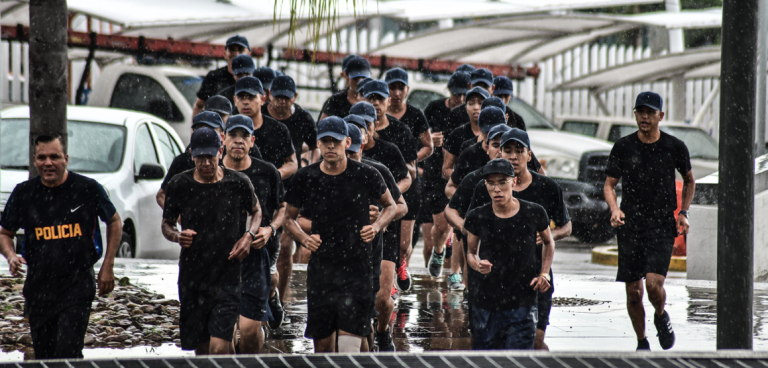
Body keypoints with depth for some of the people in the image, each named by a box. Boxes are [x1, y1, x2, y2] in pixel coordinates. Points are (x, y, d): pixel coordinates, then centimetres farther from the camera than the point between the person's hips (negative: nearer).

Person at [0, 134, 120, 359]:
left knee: (68, 352, -16)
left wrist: (108, 267, 7)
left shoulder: (88, 189, -4)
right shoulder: (23, 193, 1)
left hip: (78, 285, -3)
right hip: (38, 288, 3)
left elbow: (114, 222, 12)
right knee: (43, 356, 9)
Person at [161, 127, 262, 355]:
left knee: (219, 348, -15)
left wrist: (249, 235, -3)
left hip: (227, 278, -2)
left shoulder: (239, 183, -3)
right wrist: (177, 236, -11)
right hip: (191, 277, 2)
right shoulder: (180, 185, -1)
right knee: (201, 349, 10)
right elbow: (166, 224, 12)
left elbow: (256, 211, 17)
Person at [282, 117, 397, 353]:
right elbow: (289, 218, 14)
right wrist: (304, 238, -5)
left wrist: (377, 227, -5)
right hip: (321, 269, 2)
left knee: (350, 345, -13)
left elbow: (390, 205, 15)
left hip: (356, 271, -2)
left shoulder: (366, 176, -2)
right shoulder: (305, 178, 2)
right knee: (322, 344, 7)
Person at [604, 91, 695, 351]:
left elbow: (689, 180, 17)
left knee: (654, 283, -18)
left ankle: (661, 316, 15)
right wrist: (614, 209, -14)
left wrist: (683, 213, 4)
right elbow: (609, 184, 6)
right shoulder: (623, 147, 1)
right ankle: (641, 342, 22)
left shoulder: (675, 147, 1)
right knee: (633, 291, 2)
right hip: (629, 227, 1)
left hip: (662, 226, -1)